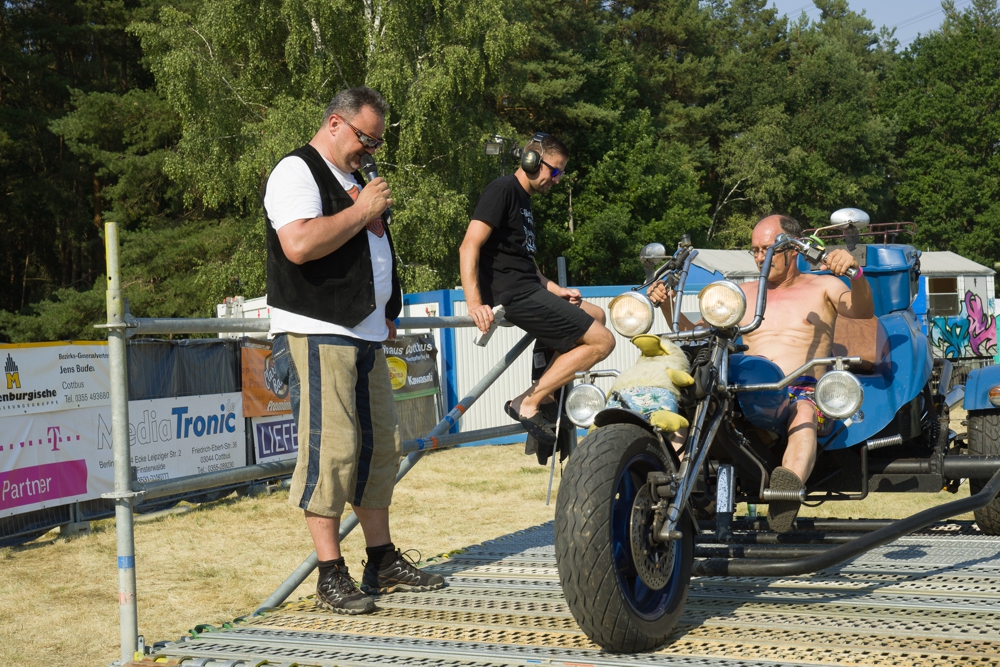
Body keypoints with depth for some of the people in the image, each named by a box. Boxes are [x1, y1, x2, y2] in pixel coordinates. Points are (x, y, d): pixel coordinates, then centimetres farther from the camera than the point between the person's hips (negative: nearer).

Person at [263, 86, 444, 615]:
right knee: (330, 449, -11)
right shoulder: (297, 171, -6)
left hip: (365, 336, 9)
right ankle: (331, 576, -6)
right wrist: (361, 211, -13)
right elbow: (300, 245, -23)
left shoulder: (352, 181, 24)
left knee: (380, 447, 9)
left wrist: (386, 313, 20)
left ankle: (383, 562, 18)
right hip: (316, 336, -9)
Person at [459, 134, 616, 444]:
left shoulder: (523, 198, 21)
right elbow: (469, 247, -21)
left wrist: (554, 289, 18)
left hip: (527, 290, 10)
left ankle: (547, 394, 12)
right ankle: (527, 404, -12)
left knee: (595, 316, 24)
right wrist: (474, 304, -30)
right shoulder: (502, 191, -10)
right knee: (601, 341, -11)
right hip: (513, 295, -10)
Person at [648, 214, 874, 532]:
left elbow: (863, 311, -5)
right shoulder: (743, 294, 26)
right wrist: (668, 305, 3)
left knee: (803, 416, -40)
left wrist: (856, 273, -26)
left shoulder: (821, 287, 15)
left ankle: (789, 488, -64)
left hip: (804, 391, -3)